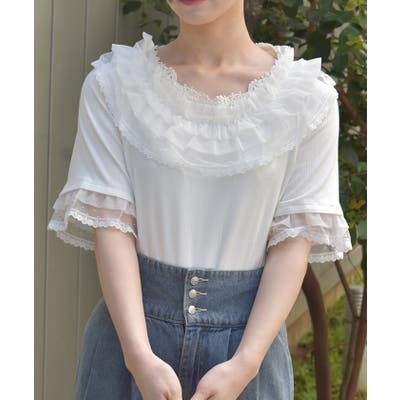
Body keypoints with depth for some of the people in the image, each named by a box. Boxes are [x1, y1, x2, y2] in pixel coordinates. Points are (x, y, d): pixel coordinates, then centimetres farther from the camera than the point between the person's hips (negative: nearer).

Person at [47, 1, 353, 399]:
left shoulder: (307, 97, -5)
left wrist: (244, 363, -14)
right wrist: (141, 358, -16)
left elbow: (295, 240, -5)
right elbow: (110, 224, -7)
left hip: (248, 331, 0)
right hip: (130, 325, 0)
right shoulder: (112, 84, -3)